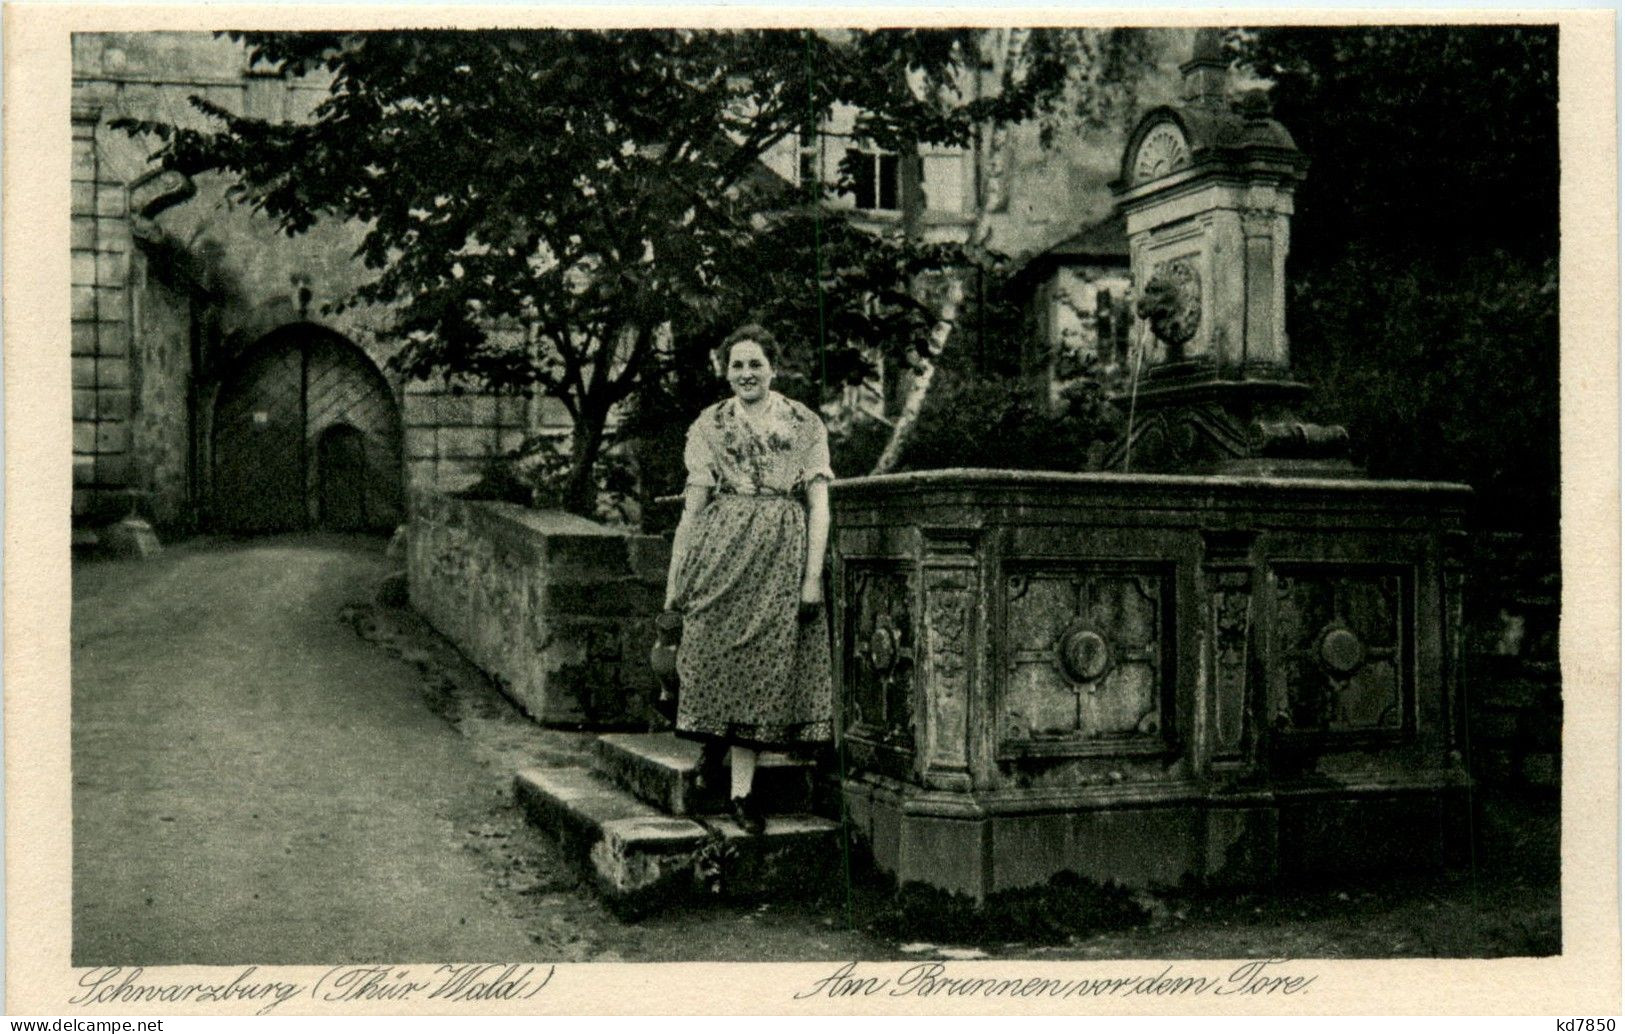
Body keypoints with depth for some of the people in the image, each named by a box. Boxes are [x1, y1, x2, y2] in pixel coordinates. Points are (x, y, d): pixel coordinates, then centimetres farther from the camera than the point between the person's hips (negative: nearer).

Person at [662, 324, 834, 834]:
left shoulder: (805, 424, 8)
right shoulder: (709, 424, 10)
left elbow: (819, 504, 3)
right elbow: (695, 501, 7)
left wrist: (813, 576, -6)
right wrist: (678, 571, 3)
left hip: (784, 554, 0)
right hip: (722, 550, 0)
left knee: (764, 661, -1)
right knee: (719, 652, -4)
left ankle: (740, 791, 5)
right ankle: (714, 738, 27)